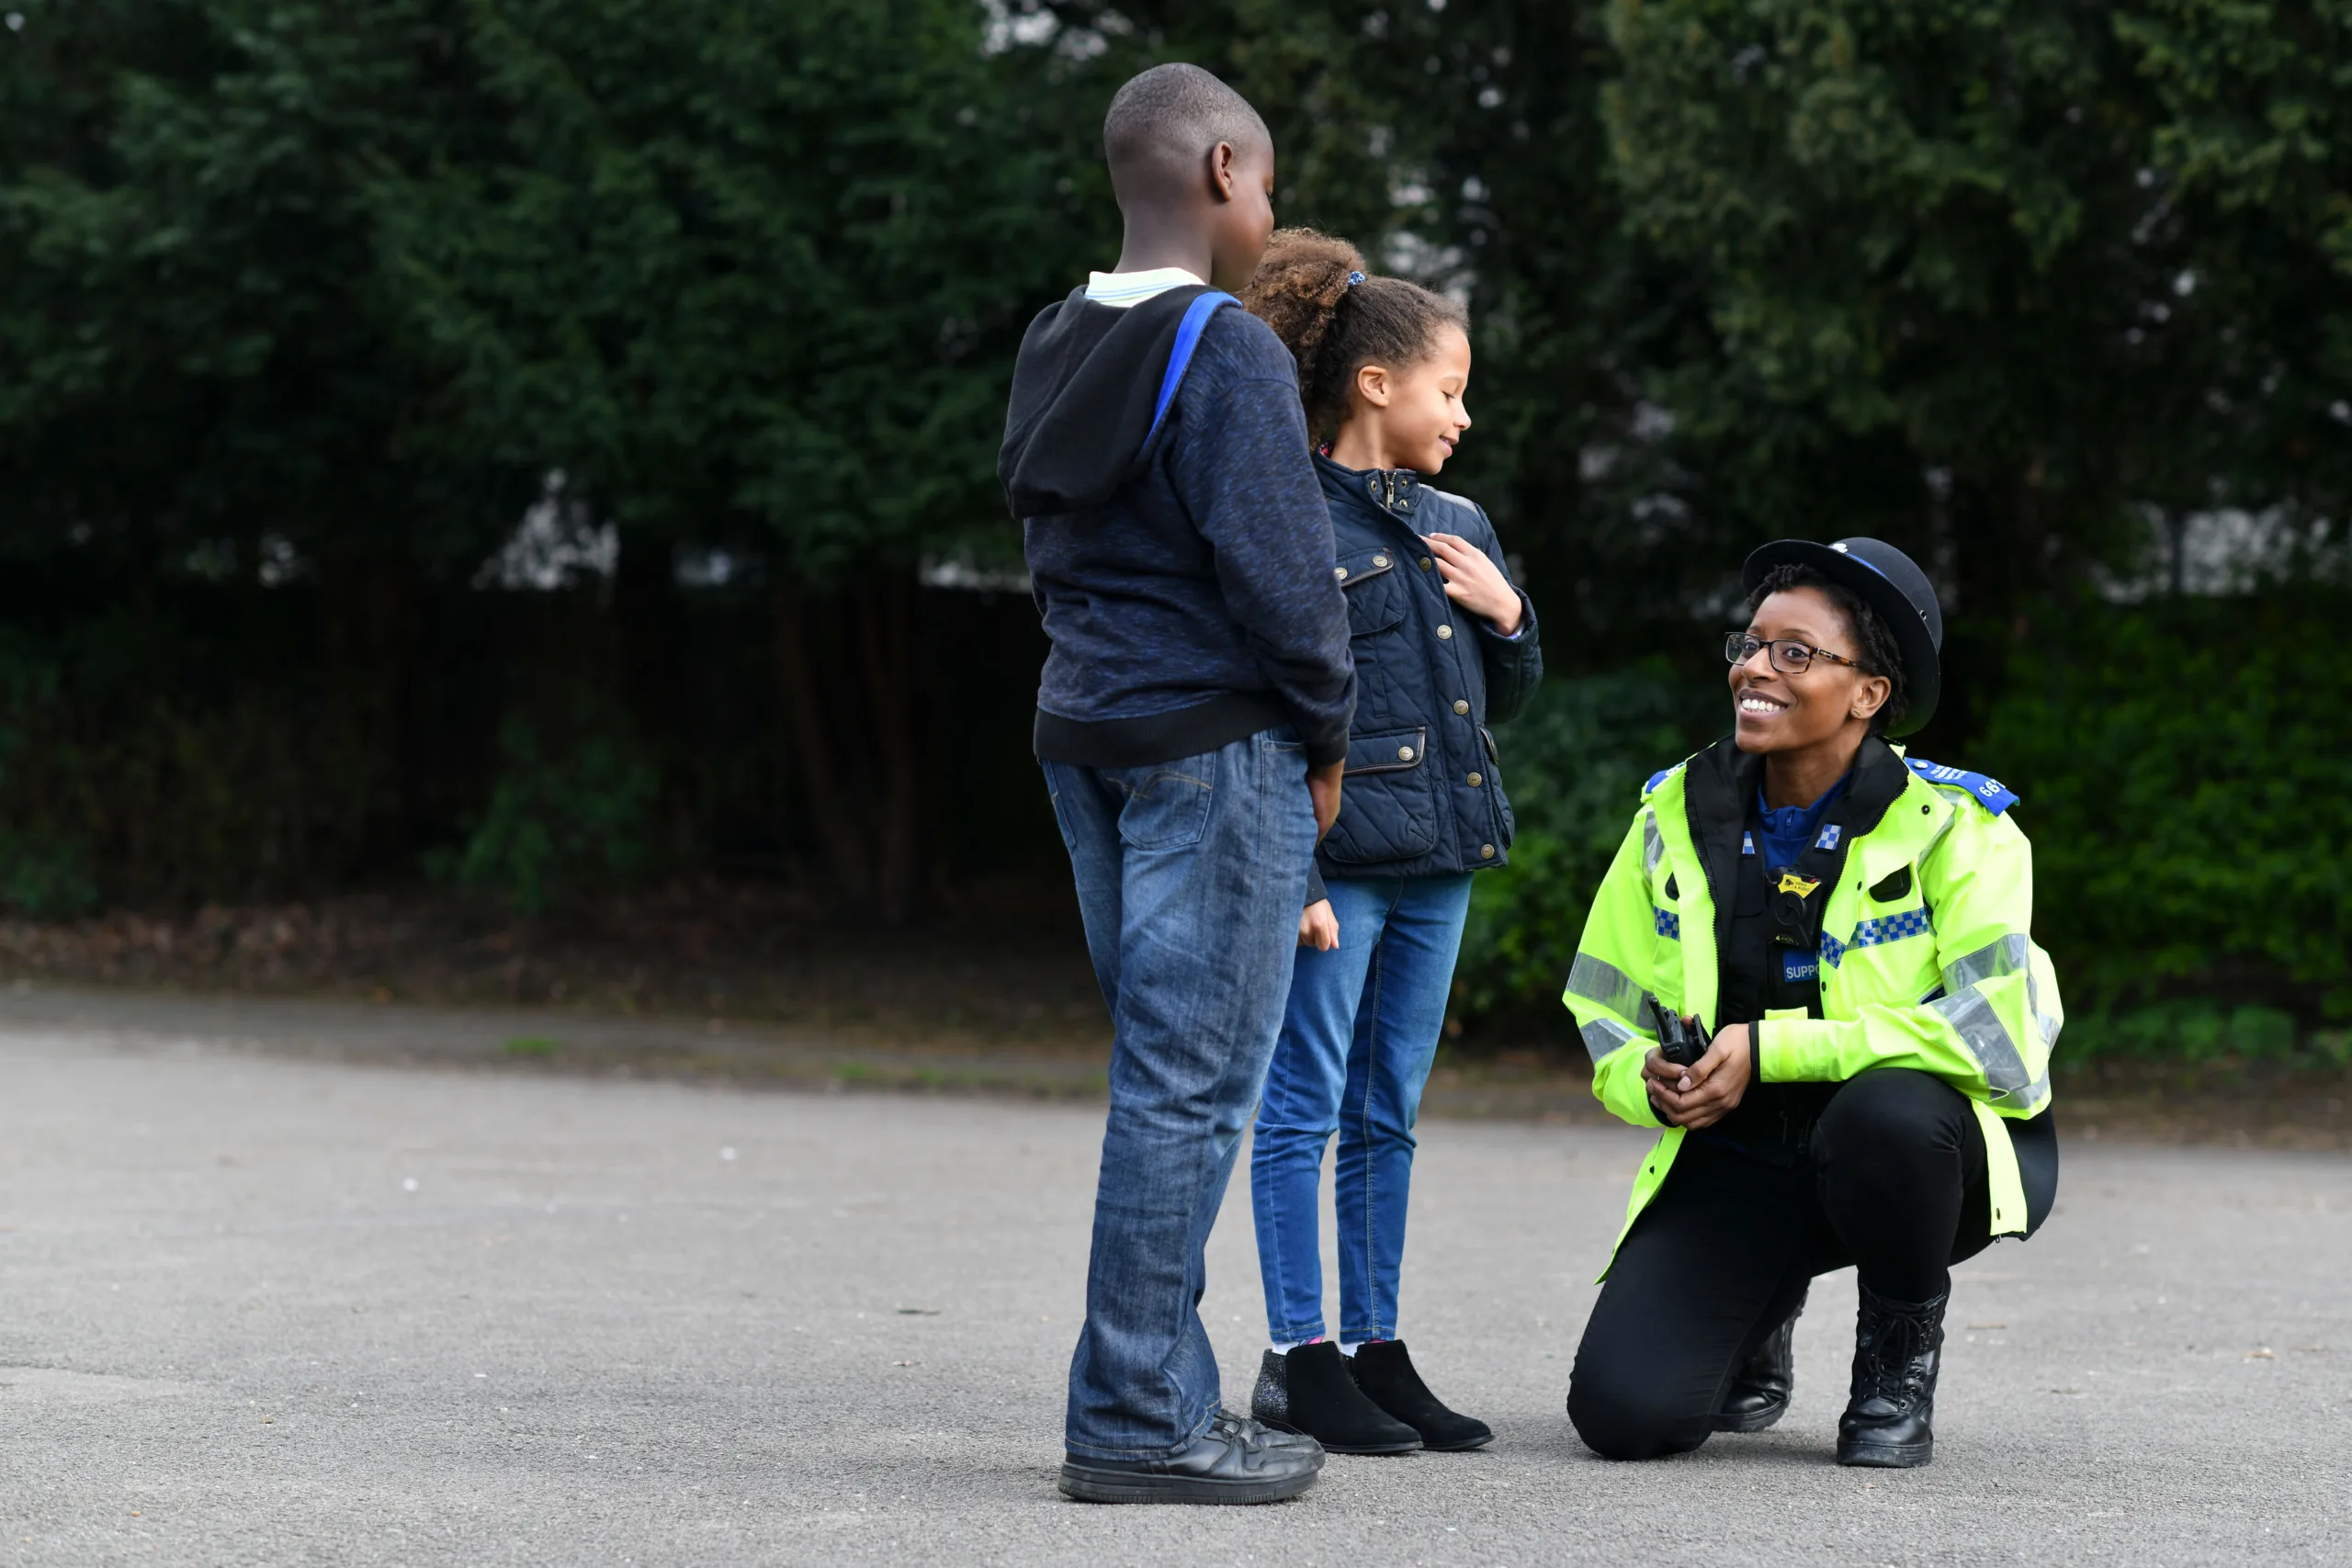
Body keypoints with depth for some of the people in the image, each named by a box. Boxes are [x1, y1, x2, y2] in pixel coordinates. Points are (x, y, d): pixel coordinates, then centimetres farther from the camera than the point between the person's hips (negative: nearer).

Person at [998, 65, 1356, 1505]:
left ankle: (1153, 1396, 17)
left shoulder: (1058, 350, 13)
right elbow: (1279, 566, -18)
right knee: (1192, 1084, -6)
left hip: (1090, 737, 9)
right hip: (1214, 744, -9)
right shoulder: (1227, 350, -13)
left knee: (1166, 1074, 14)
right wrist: (1327, 730, -4)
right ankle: (1141, 1423, -5)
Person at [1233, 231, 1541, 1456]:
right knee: (1304, 1105, -1)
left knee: (1387, 1115, 12)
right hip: (1335, 857, -7)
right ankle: (1298, 1359, 3)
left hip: (1435, 862, 7)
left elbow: (1506, 700, 22)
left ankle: (1376, 1350, 18)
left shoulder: (1457, 527, 14)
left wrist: (1507, 617, 1)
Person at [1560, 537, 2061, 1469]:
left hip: (1922, 1145, -3)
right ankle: (1761, 1313, 20)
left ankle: (1901, 1365, -8)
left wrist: (1771, 1050, -26)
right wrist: (1649, 1079, -16)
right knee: (1622, 1410, -19)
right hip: (1740, 1157, 3)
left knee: (1884, 1110, -41)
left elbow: (1992, 1033, -22)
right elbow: (1605, 1008, 9)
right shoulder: (1678, 816, 2)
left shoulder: (1955, 827, -12)